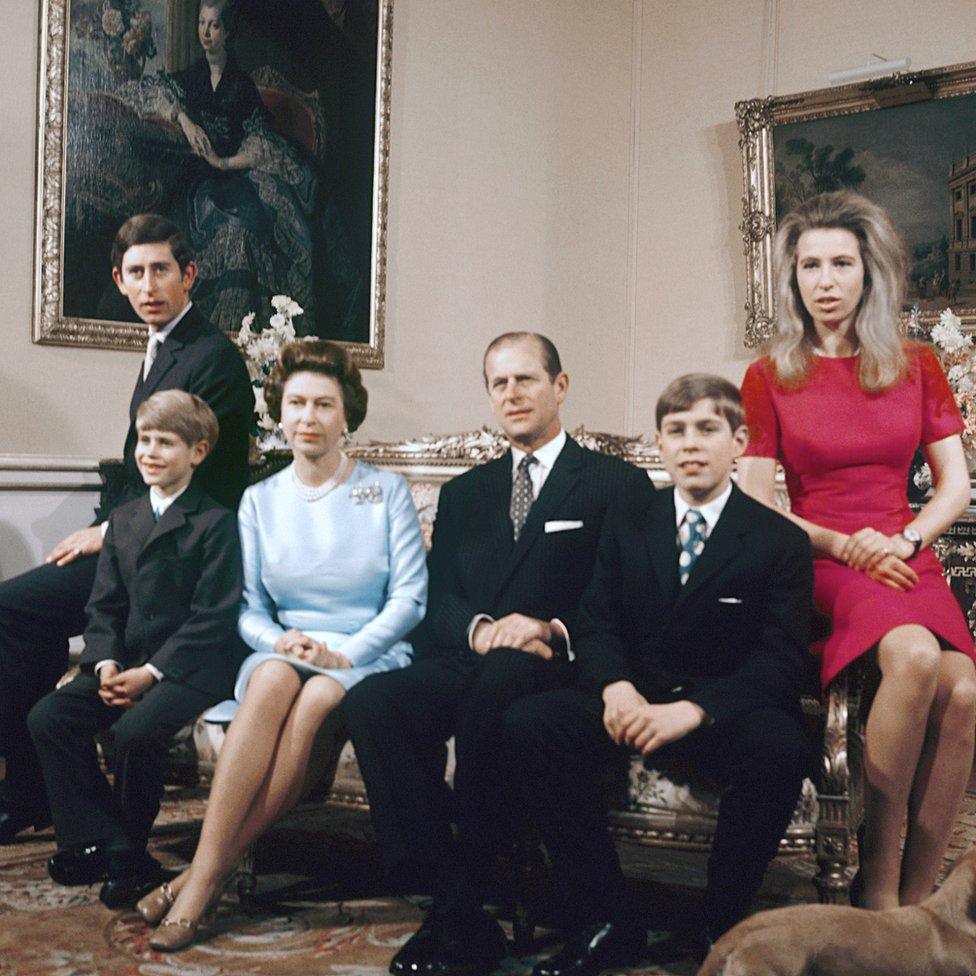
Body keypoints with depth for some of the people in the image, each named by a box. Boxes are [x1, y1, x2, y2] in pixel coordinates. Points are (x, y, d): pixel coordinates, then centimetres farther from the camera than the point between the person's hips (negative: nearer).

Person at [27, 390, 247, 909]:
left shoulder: (217, 522, -6)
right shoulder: (123, 519, 16)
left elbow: (212, 617, -11)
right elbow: (104, 604, 13)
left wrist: (152, 671, -17)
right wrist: (106, 663, -5)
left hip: (189, 666, -7)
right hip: (127, 661, 7)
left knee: (135, 730, -30)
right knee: (47, 717, -14)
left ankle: (128, 856, -5)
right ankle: (95, 840, -5)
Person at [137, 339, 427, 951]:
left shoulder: (387, 490, 4)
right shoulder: (261, 500, 11)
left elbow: (410, 597, -3)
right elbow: (249, 608, 9)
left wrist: (344, 653, -16)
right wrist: (282, 640, -13)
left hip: (369, 654, -2)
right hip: (284, 649, 2)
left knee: (317, 699, -36)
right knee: (273, 679, -35)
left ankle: (207, 875, -31)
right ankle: (208, 870, -36)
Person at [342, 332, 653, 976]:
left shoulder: (618, 485, 11)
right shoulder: (463, 494, 25)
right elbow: (438, 601, 13)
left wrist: (554, 629, -17)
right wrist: (479, 629, -10)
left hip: (555, 673, -4)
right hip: (464, 664, 4)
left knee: (499, 678, -38)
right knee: (371, 702, -27)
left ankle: (460, 909, -23)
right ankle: (463, 919, -26)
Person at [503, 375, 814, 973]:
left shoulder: (782, 542, 2)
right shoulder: (627, 524, 13)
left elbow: (780, 661, -8)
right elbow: (597, 624, 7)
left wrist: (690, 710, -25)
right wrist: (616, 688, -17)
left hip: (724, 712, -2)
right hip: (634, 701, 3)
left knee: (781, 749, -36)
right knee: (527, 725, -24)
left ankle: (719, 925, -12)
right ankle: (609, 923, -15)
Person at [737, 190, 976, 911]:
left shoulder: (917, 366, 13)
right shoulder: (769, 378, 6)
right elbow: (757, 507, 3)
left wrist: (903, 540, -8)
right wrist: (846, 545, -11)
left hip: (906, 557, 3)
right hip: (821, 564, -2)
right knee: (914, 656, -34)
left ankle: (916, 898, -15)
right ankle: (878, 880, -20)